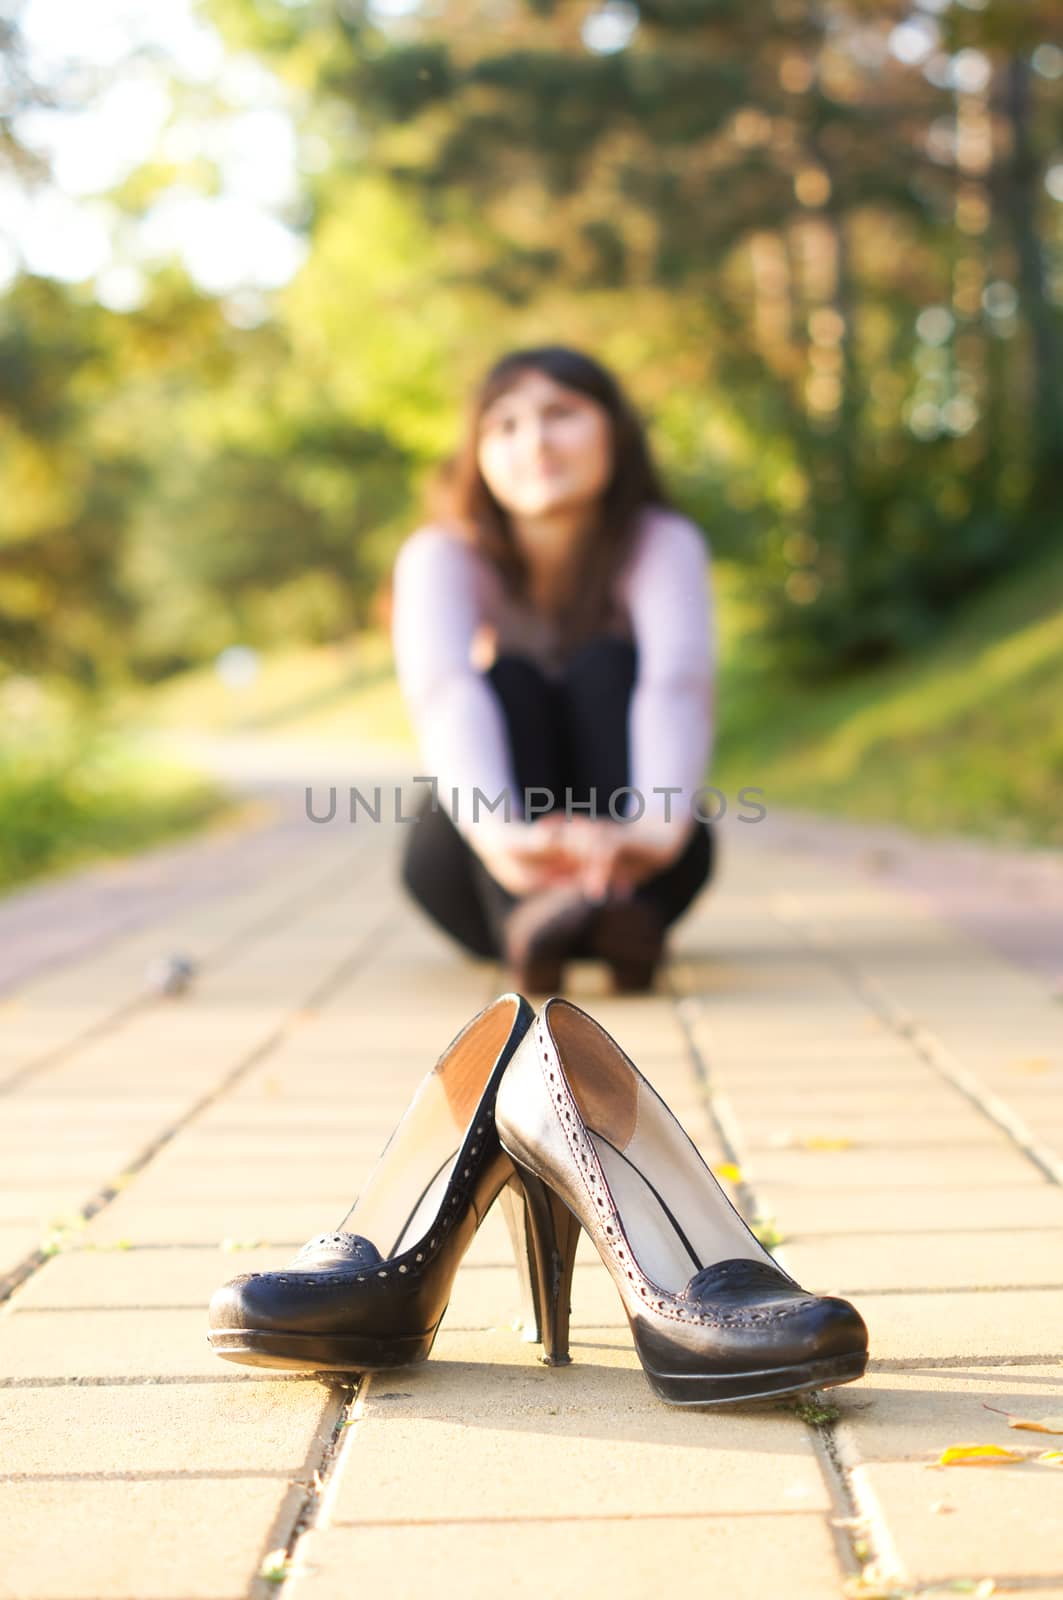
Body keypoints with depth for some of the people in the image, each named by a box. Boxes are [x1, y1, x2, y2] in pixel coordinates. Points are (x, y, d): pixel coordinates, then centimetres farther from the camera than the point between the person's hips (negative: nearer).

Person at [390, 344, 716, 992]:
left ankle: (625, 914, -46)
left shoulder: (664, 543, -13)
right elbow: (444, 693, -35)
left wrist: (657, 825, -56)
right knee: (506, 677, -25)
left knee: (605, 664, -24)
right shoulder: (442, 555, -14)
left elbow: (678, 684, -33)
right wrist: (496, 831, -57)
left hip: (629, 861, 0)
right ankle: (525, 916, -51)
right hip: (481, 873, 0)